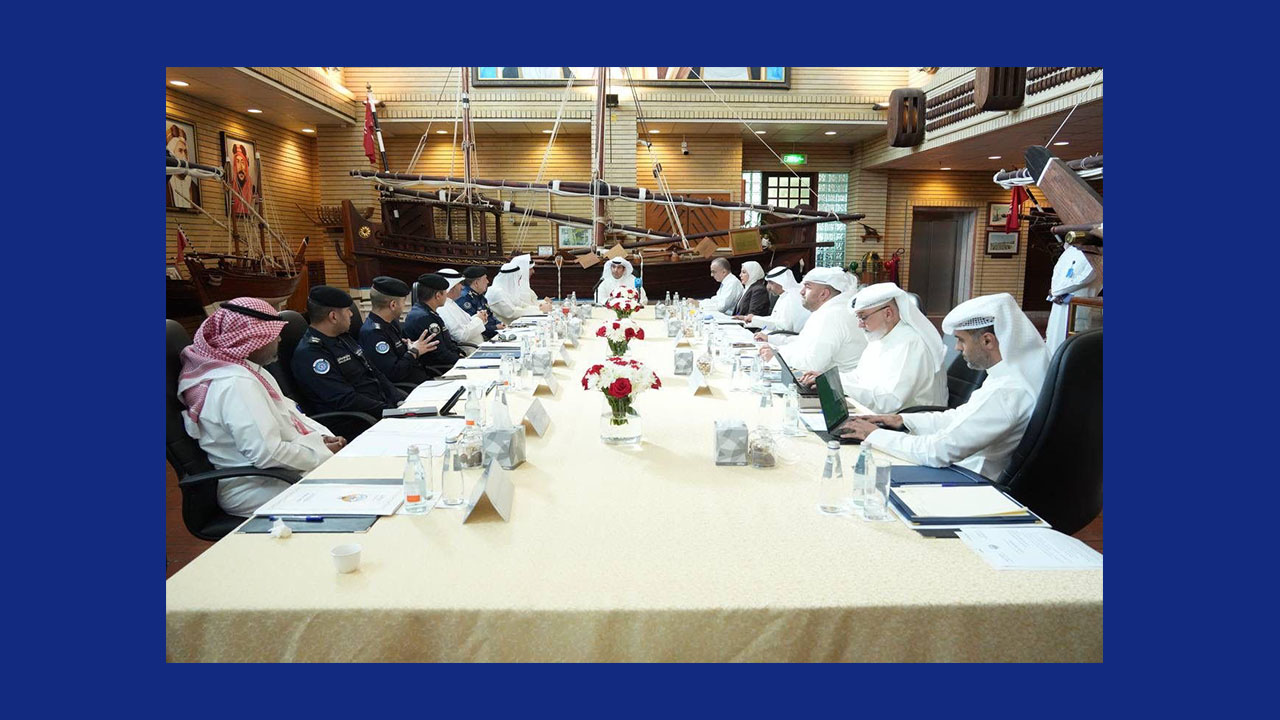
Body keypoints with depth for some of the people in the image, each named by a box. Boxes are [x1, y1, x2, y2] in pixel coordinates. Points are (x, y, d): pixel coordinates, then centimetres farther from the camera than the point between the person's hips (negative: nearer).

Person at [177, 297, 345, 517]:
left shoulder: (248, 371, 8)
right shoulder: (236, 384, -23)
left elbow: (288, 414, 16)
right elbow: (268, 454, -29)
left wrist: (322, 437, -1)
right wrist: (323, 453, -17)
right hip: (258, 490, -10)